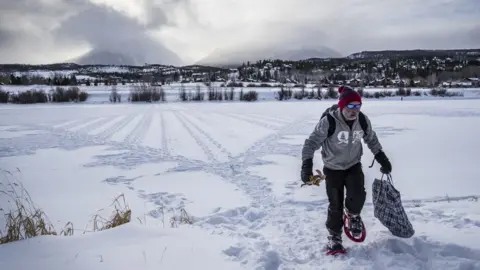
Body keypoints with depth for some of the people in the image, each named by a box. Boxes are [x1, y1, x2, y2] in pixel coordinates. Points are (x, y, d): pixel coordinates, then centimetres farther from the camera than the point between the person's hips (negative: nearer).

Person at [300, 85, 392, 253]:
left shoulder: (363, 120, -11)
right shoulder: (328, 121, -25)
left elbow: (371, 140, 8)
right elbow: (312, 142, -19)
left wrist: (382, 158, 9)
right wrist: (306, 164, -30)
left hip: (354, 165, 3)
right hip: (333, 168, -3)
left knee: (358, 195, -18)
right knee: (335, 204, 1)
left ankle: (353, 215, 17)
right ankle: (334, 235, 24)